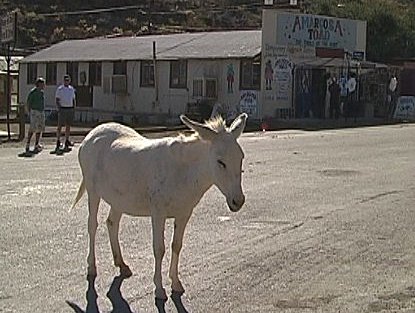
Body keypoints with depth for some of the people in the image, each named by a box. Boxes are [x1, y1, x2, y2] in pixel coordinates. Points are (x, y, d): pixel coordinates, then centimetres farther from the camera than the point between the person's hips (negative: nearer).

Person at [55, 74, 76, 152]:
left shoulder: (72, 89, 12)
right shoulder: (60, 89, -1)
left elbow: (74, 100, 17)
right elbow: (57, 100, -4)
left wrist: (74, 109, 6)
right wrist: (59, 109, -16)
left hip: (70, 109, 4)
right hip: (62, 109, -4)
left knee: (68, 126, 6)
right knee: (60, 126, -3)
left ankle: (67, 142, 11)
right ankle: (58, 142, 2)